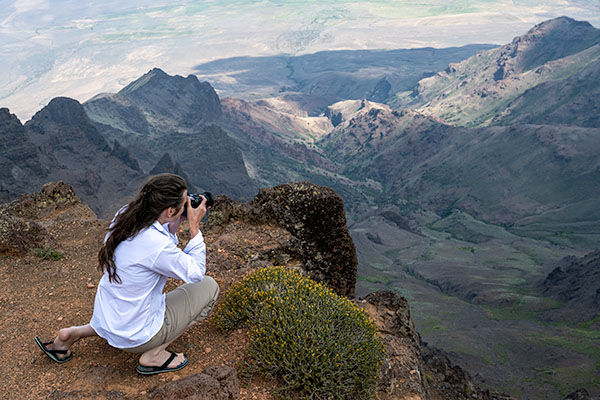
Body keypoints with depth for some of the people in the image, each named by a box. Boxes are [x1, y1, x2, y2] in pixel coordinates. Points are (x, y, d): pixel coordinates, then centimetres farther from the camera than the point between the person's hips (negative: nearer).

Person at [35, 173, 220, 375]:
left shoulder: (124, 215, -8)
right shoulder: (157, 245, -31)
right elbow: (196, 272, -14)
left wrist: (174, 224, -3)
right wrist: (195, 227, -13)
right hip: (135, 335, -7)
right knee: (208, 286, 3)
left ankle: (73, 333, 21)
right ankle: (154, 354, 4)